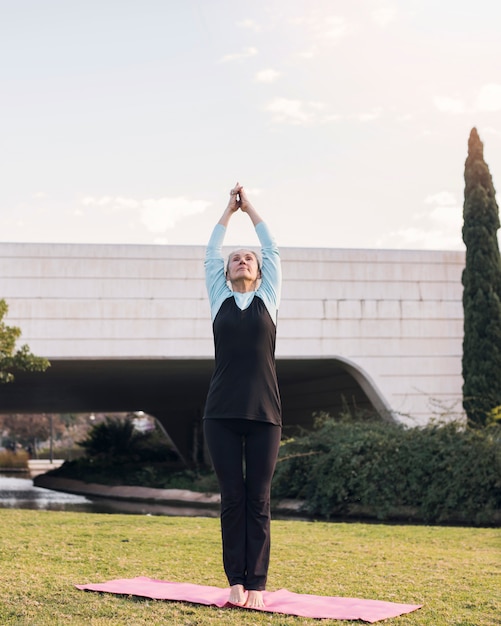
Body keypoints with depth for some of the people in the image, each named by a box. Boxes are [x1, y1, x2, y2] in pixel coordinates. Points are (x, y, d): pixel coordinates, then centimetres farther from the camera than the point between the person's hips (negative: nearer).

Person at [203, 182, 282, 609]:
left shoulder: (268, 298, 12)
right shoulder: (220, 298, 13)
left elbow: (273, 250, 15)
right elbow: (210, 254, 17)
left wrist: (250, 207, 23)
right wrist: (229, 210, 25)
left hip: (264, 412, 0)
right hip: (222, 412, 0)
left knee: (258, 501, 2)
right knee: (232, 499, 3)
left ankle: (257, 584, 7)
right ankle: (236, 581, 10)